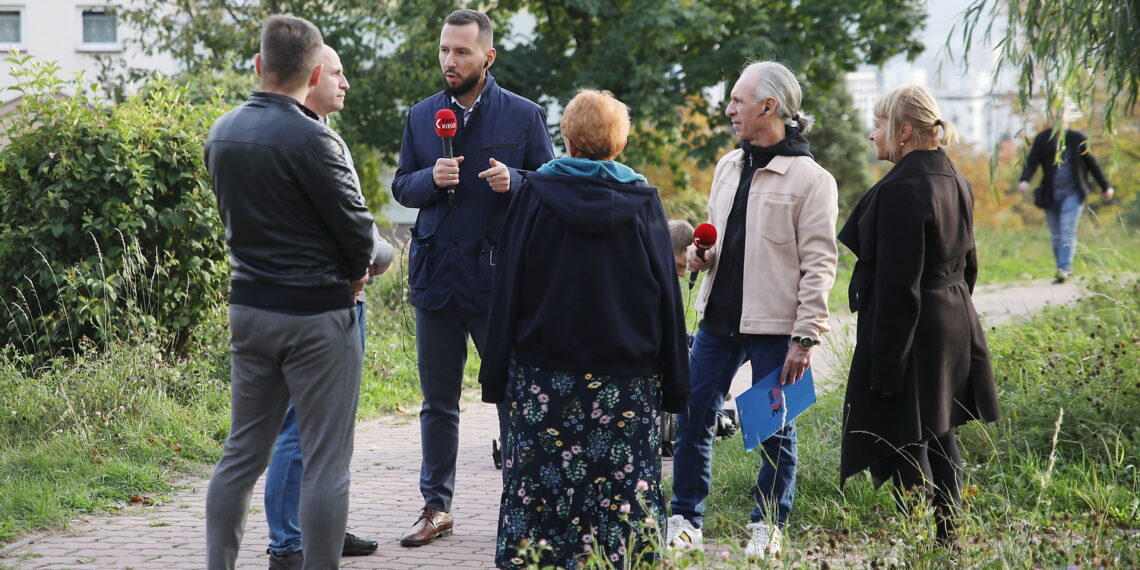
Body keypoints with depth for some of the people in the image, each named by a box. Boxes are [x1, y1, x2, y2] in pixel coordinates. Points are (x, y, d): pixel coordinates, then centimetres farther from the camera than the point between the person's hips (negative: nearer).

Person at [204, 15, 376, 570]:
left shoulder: (222, 133, 5)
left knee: (242, 452, 13)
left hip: (248, 308, 7)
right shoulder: (310, 139, -18)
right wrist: (354, 271, 10)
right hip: (317, 315, -7)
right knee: (324, 460, -1)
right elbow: (357, 229, -11)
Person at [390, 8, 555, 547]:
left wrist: (513, 181, -18)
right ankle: (436, 507, 18)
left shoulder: (524, 115, 1)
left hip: (498, 275, -3)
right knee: (438, 401, 9)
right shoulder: (421, 116, 10)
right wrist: (431, 179, -10)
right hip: (435, 274, 3)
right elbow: (401, 187, 12)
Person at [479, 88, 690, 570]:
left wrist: (496, 375, 6)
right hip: (627, 379, 0)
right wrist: (674, 385, 9)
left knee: (538, 488, 4)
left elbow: (507, 290, 1)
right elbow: (667, 296, 4)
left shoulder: (535, 192, 0)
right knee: (625, 491, 2)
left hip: (543, 372, 0)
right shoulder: (642, 200, 3)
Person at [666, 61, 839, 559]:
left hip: (773, 326, -6)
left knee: (775, 428, 4)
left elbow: (819, 264, -11)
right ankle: (685, 517, 19)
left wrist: (806, 335, -16)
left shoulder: (810, 178, -9)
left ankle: (768, 526, 17)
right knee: (693, 418, 7)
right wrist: (700, 255, 3)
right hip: (718, 317, 6)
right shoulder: (728, 166, 12)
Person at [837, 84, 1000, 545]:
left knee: (901, 444, -2)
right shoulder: (955, 182, 8)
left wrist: (885, 366, -19)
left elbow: (897, 286, -22)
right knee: (939, 437, 17)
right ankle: (947, 536, 23)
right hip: (954, 330, 10)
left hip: (910, 333, -10)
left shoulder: (902, 189, -21)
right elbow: (967, 264, 17)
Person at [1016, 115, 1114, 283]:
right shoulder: (1042, 139, 4)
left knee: (1068, 230, -16)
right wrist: (1025, 180, -25)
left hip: (1073, 193, -2)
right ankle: (1064, 271, 12)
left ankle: (1064, 268, -23)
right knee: (1056, 236, 4)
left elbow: (1092, 164, 10)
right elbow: (1032, 161, -5)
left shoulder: (1078, 139, 2)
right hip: (1051, 196, 2)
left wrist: (1106, 186, 14)